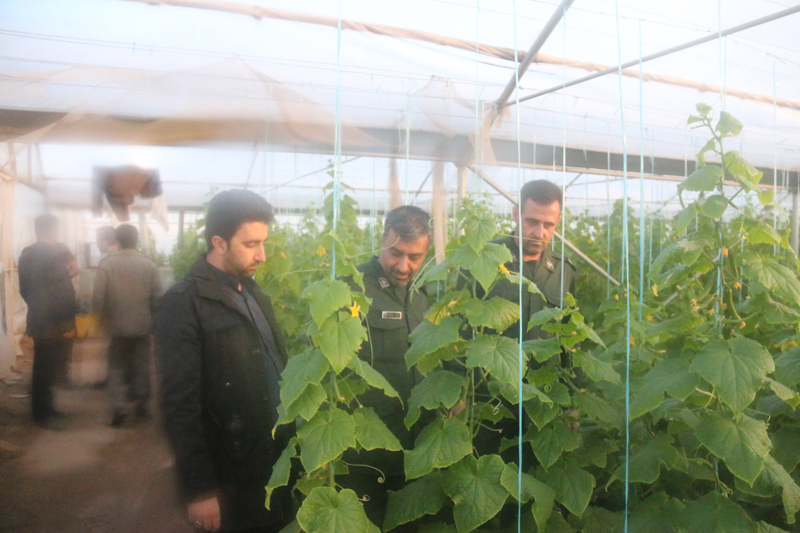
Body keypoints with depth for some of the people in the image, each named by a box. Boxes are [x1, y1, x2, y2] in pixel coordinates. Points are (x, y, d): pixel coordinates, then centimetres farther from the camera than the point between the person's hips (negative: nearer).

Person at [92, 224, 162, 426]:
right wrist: (153, 320, 9)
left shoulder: (106, 263, -10)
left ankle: (119, 404, -2)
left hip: (117, 326, -1)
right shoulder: (149, 265, -7)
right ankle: (141, 404, 21)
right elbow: (157, 297, -6)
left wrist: (102, 318, 3)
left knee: (117, 366, 11)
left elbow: (98, 297, -12)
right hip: (143, 326, 1)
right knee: (141, 366, 14)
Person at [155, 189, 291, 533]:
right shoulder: (183, 304, -16)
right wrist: (199, 489, -17)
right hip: (232, 480, -7)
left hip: (279, 462, 7)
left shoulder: (253, 294, 10)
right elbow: (180, 406, -18)